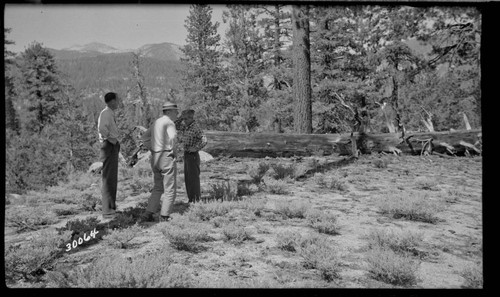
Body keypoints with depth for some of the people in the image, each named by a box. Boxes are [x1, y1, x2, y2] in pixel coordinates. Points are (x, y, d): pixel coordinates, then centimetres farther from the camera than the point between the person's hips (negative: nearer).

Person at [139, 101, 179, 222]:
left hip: (155, 158, 8)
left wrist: (153, 151, 17)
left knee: (158, 188, 18)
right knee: (170, 189, 2)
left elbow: (144, 138, 23)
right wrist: (172, 150, -13)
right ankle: (164, 217, 3)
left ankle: (147, 215, 11)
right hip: (167, 157, -8)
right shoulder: (169, 122, -11)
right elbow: (173, 137, -29)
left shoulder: (156, 123, 16)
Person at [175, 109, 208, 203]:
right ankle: (190, 198, 24)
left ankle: (196, 200, 7)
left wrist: (196, 148, -20)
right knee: (187, 179, 14)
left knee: (194, 178, -2)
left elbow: (204, 140, -27)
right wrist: (180, 118, 4)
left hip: (193, 155, -9)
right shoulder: (185, 127, 7)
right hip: (186, 154, 9)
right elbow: (175, 126, 18)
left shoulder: (195, 127, -18)